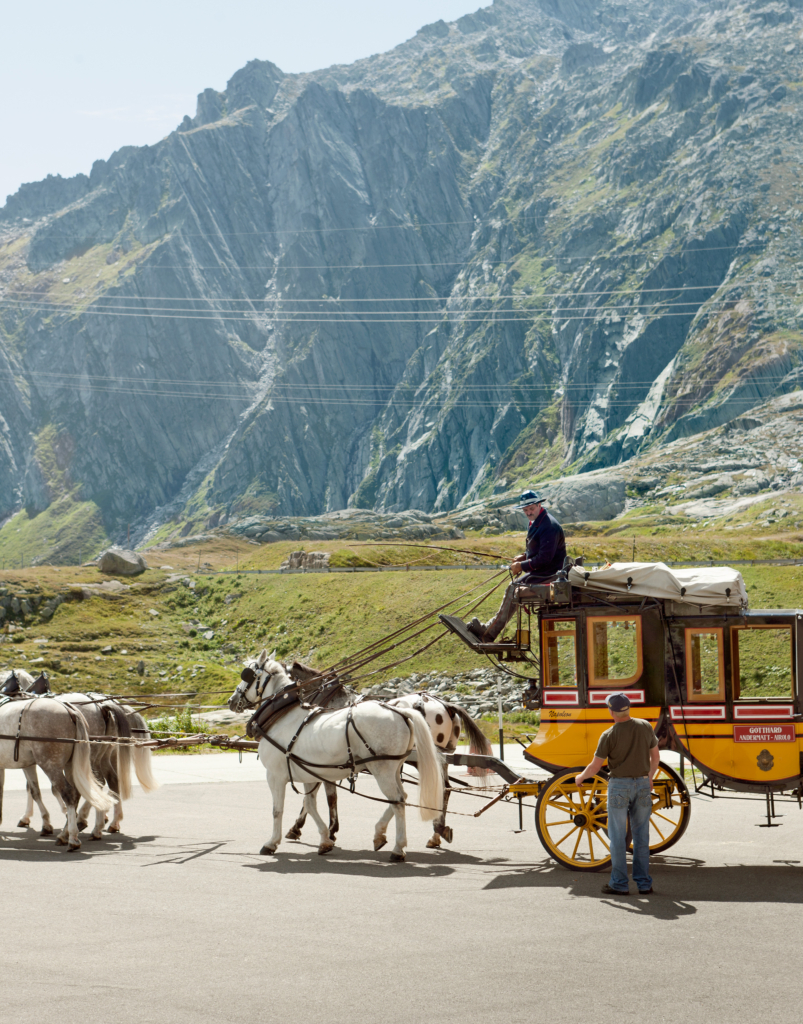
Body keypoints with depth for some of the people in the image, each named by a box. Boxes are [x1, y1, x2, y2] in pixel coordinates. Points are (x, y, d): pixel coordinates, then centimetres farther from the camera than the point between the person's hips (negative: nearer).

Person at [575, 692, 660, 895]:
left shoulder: (609, 735, -12)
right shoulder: (645, 727, 0)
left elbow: (595, 766, -6)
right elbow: (655, 755, 12)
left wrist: (580, 777, 14)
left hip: (619, 786, -4)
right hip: (642, 784, 4)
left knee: (617, 836, 4)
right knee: (641, 835, 9)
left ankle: (619, 883, 6)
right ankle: (643, 883, 10)